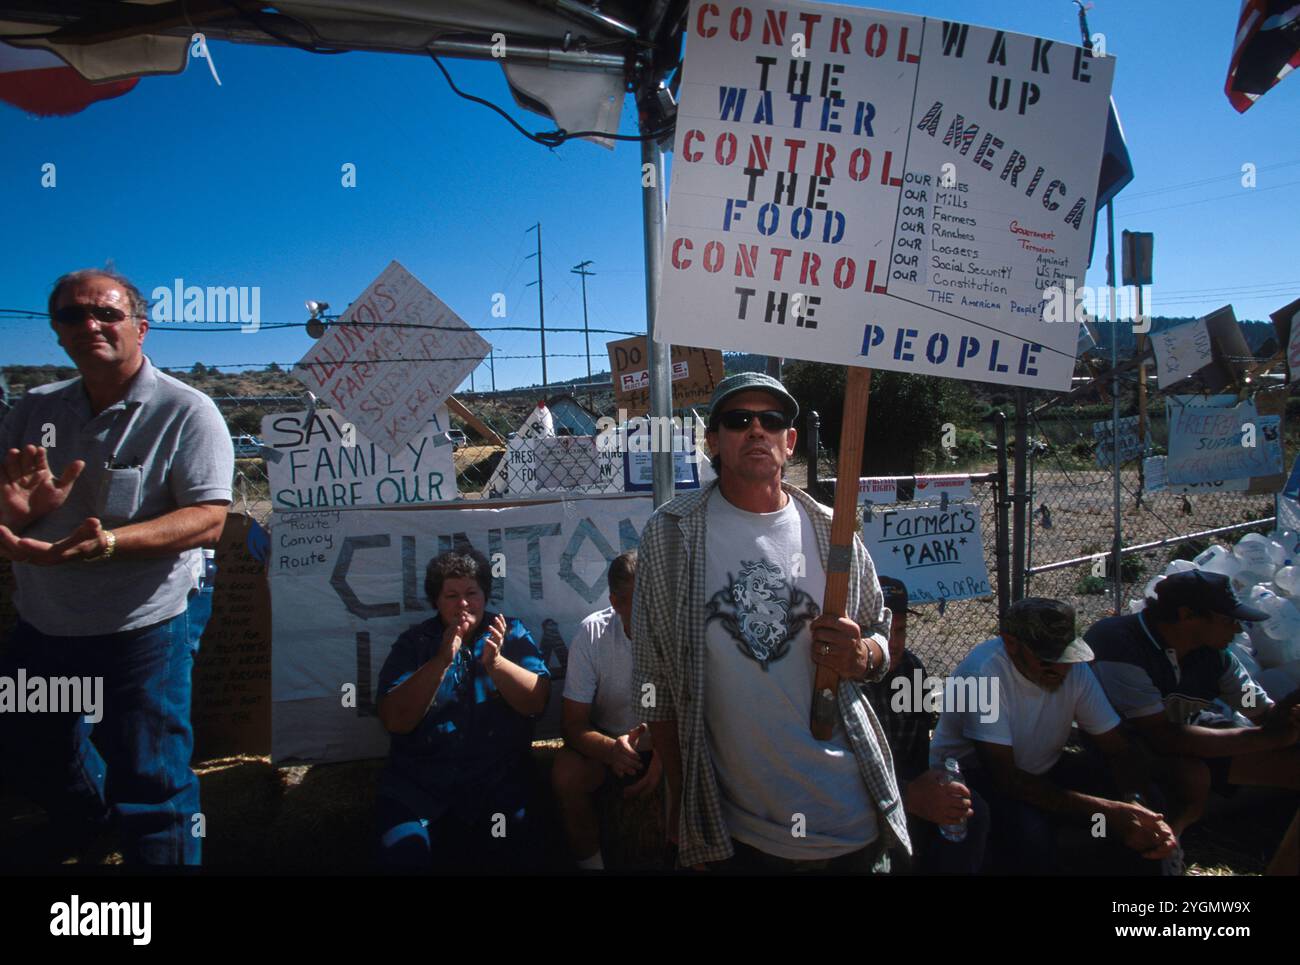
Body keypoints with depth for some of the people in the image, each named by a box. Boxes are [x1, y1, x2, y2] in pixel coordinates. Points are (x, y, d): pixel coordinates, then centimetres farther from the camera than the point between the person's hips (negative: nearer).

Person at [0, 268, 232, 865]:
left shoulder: (186, 412, -15)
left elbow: (208, 519, -22)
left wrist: (106, 541, -37)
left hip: (141, 631, -6)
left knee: (151, 789, 3)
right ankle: (85, 818, 60)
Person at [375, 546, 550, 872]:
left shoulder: (511, 634, 7)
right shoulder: (413, 643, 5)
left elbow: (537, 702, -5)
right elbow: (395, 721, -7)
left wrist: (495, 662, -21)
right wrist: (441, 661, -18)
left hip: (497, 779, 0)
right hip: (417, 782, 0)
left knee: (514, 858, -19)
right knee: (404, 857, -20)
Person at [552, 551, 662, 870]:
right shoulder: (592, 634, -17)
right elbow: (574, 724, -16)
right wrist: (611, 749, -38)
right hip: (609, 742, 0)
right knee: (566, 774, -28)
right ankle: (589, 864, -6)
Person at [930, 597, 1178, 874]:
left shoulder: (1074, 667, -12)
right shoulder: (984, 672, -30)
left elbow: (1118, 750, -5)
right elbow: (1005, 778, -31)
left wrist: (1140, 806, -27)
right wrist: (1105, 810, -35)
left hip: (1039, 770, 6)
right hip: (972, 776, -5)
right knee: (1029, 829, -34)